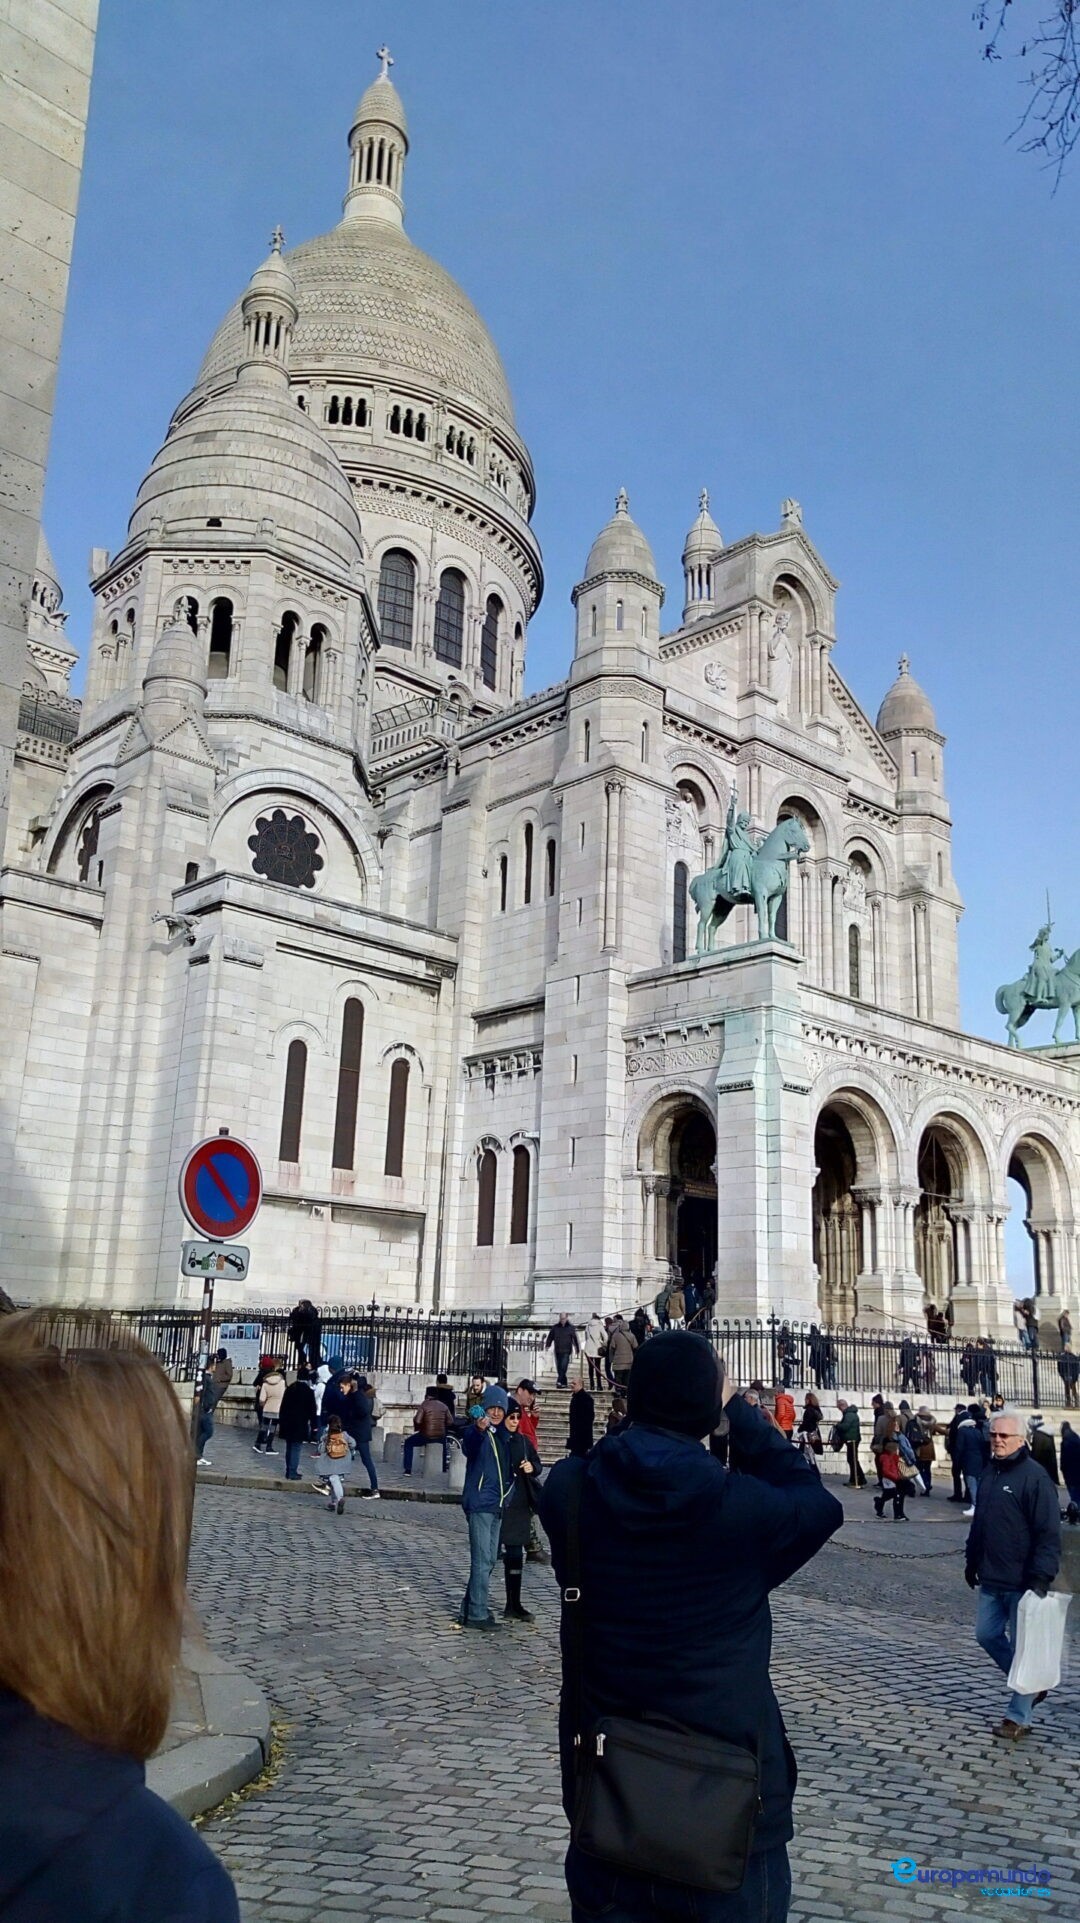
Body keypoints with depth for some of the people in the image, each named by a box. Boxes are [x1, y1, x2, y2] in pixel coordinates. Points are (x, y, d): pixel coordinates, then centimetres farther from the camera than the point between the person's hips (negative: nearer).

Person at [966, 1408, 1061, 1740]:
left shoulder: (1034, 1476, -15)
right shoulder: (990, 1473, 10)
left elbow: (1049, 1533, -17)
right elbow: (979, 1523, 19)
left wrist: (1041, 1577, -21)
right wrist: (972, 1561, 19)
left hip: (1022, 1582, -8)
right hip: (991, 1580, 8)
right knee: (987, 1635, 13)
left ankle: (1018, 1718, 15)